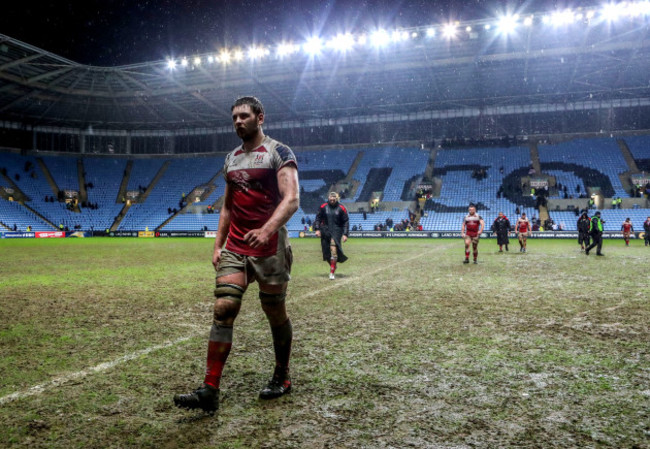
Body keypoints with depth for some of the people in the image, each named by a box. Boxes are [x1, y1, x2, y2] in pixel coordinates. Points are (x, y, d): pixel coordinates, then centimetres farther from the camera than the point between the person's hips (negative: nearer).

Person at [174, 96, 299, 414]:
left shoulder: (279, 153, -5)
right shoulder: (231, 158, 16)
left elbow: (292, 199, -18)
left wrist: (266, 230, -34)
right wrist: (218, 245, 13)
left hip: (270, 248, -5)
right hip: (235, 249, 5)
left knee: (275, 313, 6)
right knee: (223, 309, -7)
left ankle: (282, 378, 26)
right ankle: (210, 391, -5)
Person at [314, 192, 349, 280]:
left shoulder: (341, 208, 0)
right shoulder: (323, 207, 4)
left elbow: (346, 222, 3)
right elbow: (318, 218, 11)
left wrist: (345, 234, -3)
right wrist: (317, 229, 0)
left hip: (336, 231, -3)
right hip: (325, 231, 3)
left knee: (333, 249, -17)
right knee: (326, 252, 3)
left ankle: (332, 272, -14)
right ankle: (333, 266, 26)